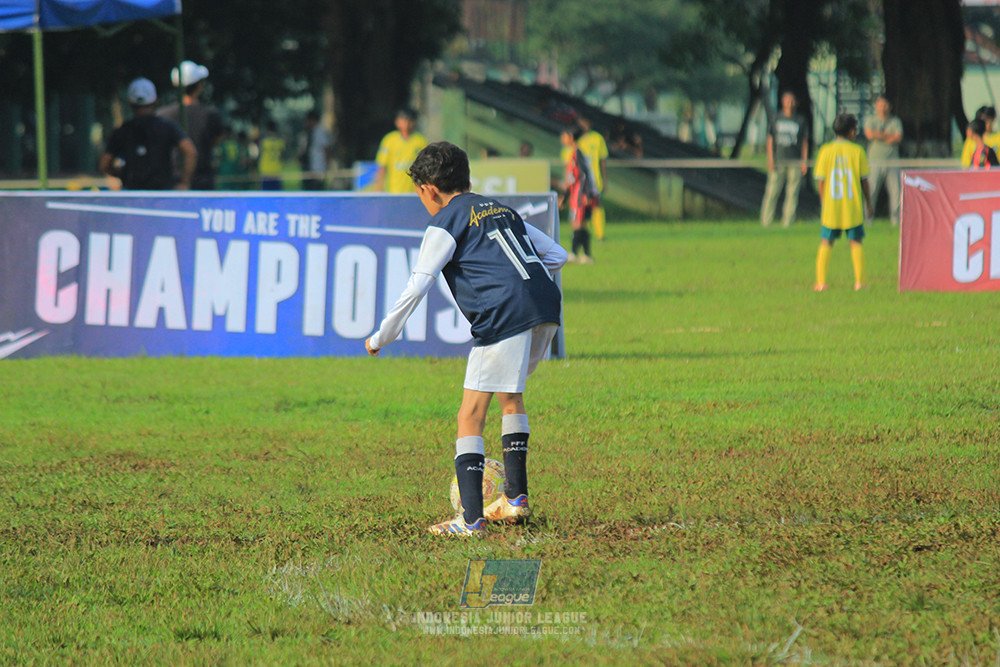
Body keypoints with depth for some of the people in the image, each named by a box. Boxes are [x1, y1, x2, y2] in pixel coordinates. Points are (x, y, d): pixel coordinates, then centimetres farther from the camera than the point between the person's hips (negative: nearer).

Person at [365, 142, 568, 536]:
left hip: (504, 314, -7)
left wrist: (380, 338, 7)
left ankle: (470, 519, -10)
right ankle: (516, 498, 28)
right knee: (510, 396, 28)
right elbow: (557, 255, 28)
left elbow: (417, 287, -1)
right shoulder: (503, 211, 27)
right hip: (546, 307, 7)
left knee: (471, 415, -2)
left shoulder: (445, 225, 6)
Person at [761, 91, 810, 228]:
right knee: (772, 192, -5)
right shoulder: (776, 119, 7)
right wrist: (770, 160, -2)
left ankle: (787, 222, 1)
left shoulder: (800, 121, 8)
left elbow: (805, 143, 10)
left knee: (792, 193, -2)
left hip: (795, 162, 0)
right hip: (778, 161, 0)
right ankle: (766, 221, 1)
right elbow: (770, 140, 8)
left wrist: (805, 162, 1)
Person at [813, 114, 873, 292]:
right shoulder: (857, 151, -3)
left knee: (826, 242, 9)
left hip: (831, 204, 1)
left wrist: (823, 204, 11)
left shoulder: (826, 151, -1)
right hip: (853, 206, -1)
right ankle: (859, 282, 2)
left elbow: (820, 182, -1)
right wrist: (868, 204, 11)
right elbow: (864, 181, 1)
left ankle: (821, 282, 2)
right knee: (856, 242, 8)